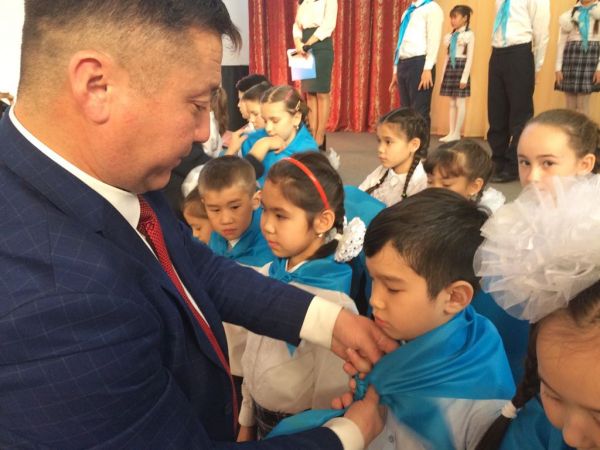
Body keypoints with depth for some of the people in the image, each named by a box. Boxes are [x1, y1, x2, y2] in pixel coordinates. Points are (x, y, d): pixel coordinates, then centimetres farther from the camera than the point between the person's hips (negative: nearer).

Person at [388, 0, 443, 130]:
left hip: (419, 63, -8)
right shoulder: (407, 12, 23)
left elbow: (434, 40, -11)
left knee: (420, 112, -8)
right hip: (403, 64, 8)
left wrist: (427, 69, -20)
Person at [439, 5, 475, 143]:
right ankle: (451, 132, 11)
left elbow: (470, 58, -8)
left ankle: (457, 133, -1)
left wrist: (465, 77, -16)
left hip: (461, 67, -6)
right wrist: (443, 74, 12)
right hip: (450, 68, 6)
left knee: (460, 102, -4)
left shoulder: (469, 34, -3)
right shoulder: (450, 36, 14)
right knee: (452, 103, 8)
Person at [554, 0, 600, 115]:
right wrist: (558, 68, 2)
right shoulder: (569, 14, 12)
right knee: (570, 105, 1)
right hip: (571, 54, 2)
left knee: (582, 105, -6)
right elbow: (561, 41, 10)